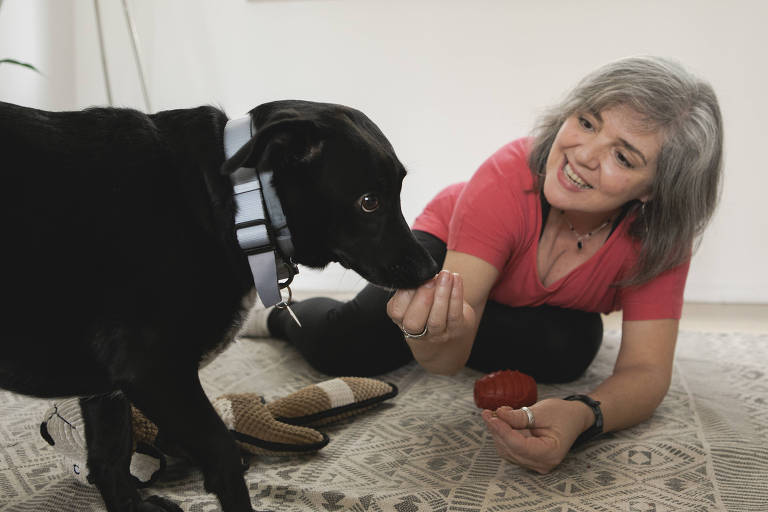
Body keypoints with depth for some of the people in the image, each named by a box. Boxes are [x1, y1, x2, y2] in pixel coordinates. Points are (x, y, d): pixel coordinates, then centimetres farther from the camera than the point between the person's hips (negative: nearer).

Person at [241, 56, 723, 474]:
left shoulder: (658, 233, -31)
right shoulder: (508, 177, -38)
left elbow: (648, 370, -35)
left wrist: (580, 417, -58)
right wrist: (441, 342, -68)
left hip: (548, 311, 3)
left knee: (567, 350, -32)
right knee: (341, 348, -28)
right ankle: (278, 313, 13)